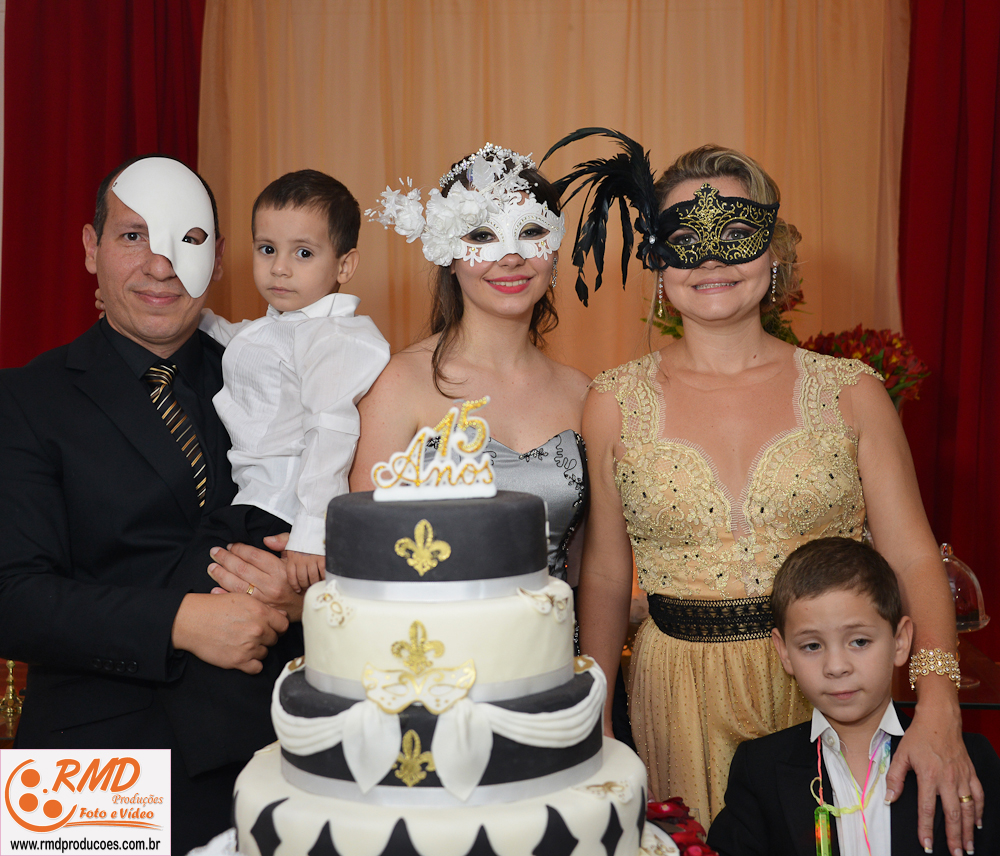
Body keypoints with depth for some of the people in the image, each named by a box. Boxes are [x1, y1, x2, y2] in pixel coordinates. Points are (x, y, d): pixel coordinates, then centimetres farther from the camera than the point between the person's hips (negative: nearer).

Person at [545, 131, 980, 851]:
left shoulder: (849, 392, -3)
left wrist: (938, 708, -19)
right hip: (680, 695, 0)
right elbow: (606, 577, 3)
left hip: (832, 688, 1)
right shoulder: (617, 405, -3)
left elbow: (912, 557, -5)